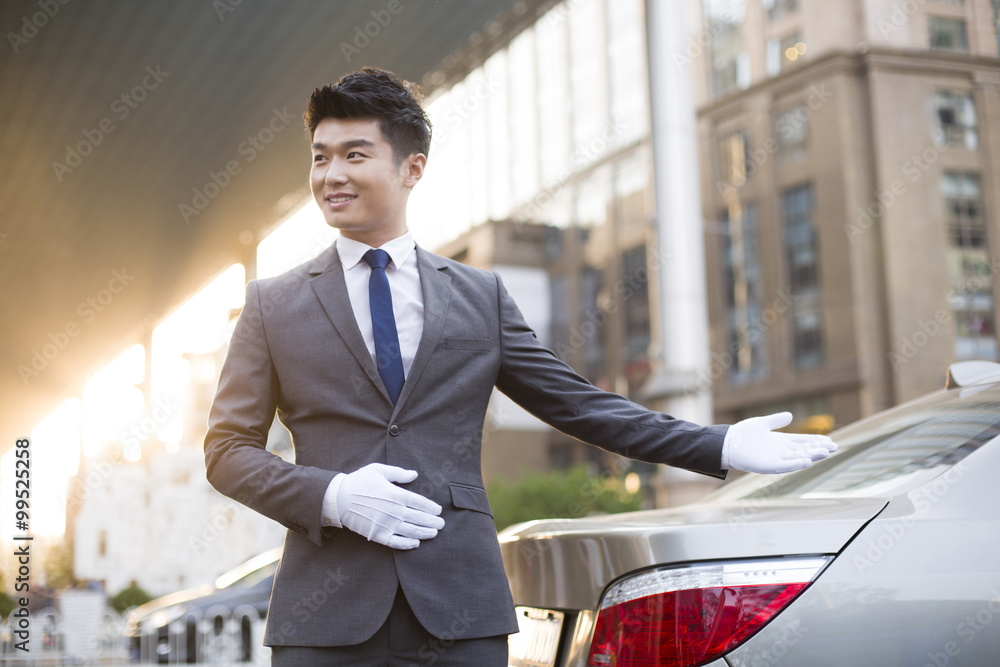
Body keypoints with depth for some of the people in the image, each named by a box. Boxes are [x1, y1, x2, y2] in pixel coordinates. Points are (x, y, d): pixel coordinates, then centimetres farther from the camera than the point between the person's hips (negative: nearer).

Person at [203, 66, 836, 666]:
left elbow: (577, 403, 12)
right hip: (327, 616, 0)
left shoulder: (482, 296, 11)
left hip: (460, 609, 1)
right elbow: (228, 449, 7)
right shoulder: (273, 304, 8)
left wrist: (721, 446, 7)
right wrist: (331, 497, -11)